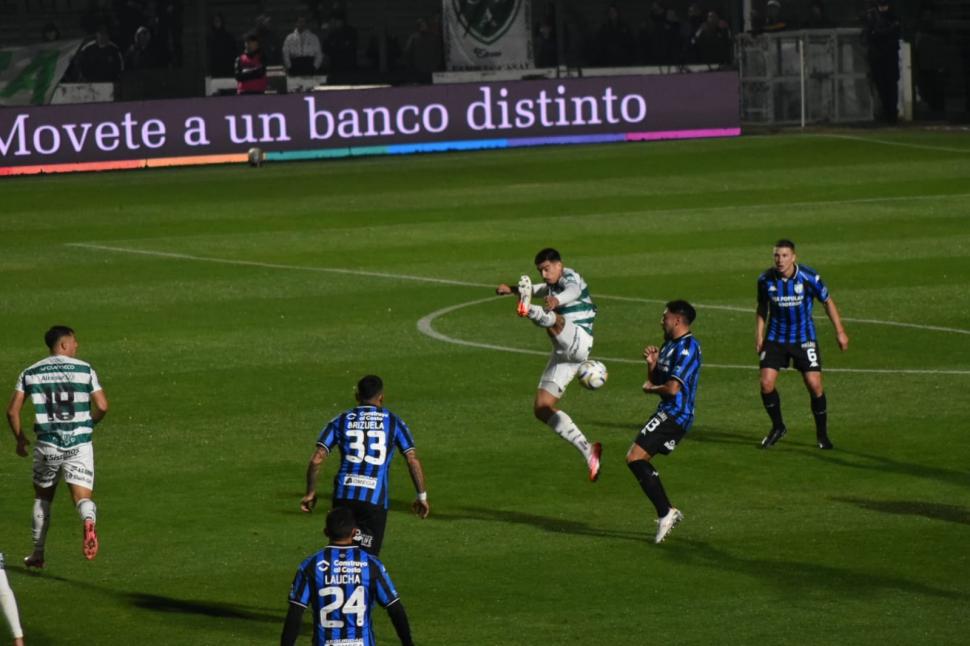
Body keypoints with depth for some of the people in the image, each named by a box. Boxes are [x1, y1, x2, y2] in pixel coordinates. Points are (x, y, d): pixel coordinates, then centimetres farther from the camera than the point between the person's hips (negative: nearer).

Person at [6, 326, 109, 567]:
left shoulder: (30, 373, 5)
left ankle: (38, 554, 24)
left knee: (42, 497, 20)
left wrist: (20, 439, 17)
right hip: (79, 443, -1)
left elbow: (12, 411, 1)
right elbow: (102, 406, -4)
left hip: (47, 444, 1)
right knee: (83, 496, -2)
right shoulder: (84, 369, 1)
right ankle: (89, 521, -37)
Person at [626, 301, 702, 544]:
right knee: (638, 459, 14)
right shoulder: (670, 346, 16)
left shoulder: (687, 348, -16)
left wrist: (650, 388, -6)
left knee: (635, 458, -15)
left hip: (674, 415, -10)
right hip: (668, 414, 10)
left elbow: (673, 388, -24)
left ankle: (665, 513, -14)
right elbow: (656, 381, 20)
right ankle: (667, 512, 14)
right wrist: (652, 363, 1)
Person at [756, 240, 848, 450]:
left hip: (804, 339, -2)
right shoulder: (765, 280, -10)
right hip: (776, 337, 2)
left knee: (814, 385, -8)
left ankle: (822, 435, 11)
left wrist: (840, 332, 0)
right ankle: (777, 427, 14)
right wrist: (759, 336, 5)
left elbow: (827, 302, -2)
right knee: (766, 383, -10)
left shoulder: (809, 277, -17)